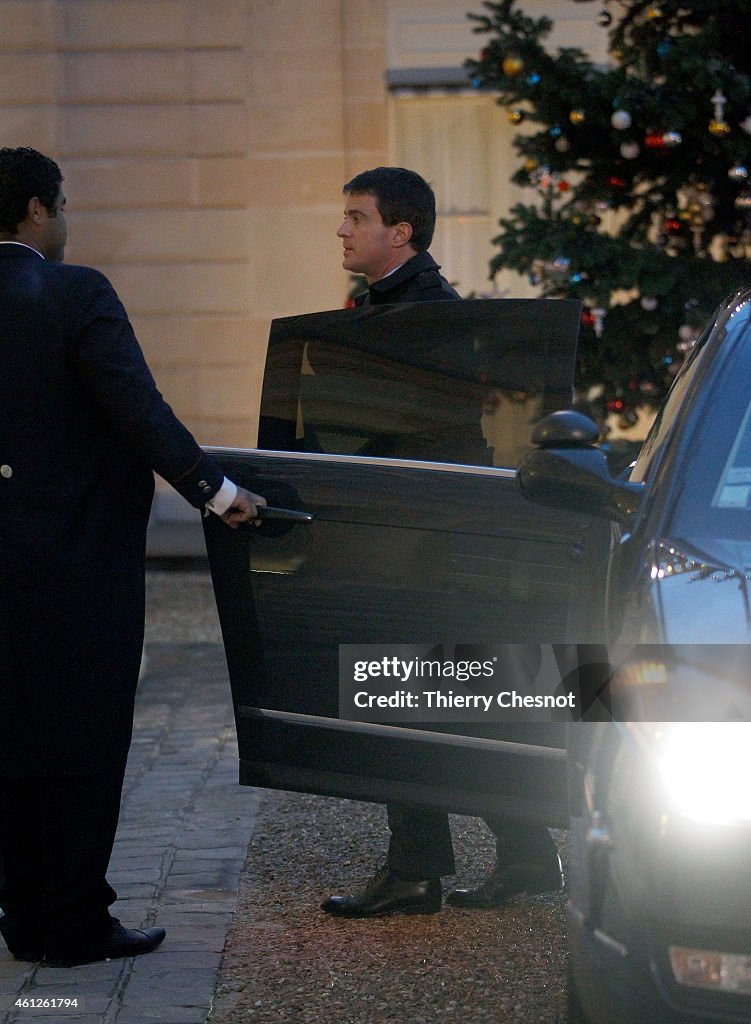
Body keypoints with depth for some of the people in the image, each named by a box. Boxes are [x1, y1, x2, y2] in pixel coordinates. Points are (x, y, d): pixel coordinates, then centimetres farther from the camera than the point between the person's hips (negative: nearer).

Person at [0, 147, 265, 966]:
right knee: (83, 737, 1)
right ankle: (75, 923, 4)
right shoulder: (74, 293, -14)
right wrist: (211, 488, -12)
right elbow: (137, 406, -19)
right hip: (81, 555, -7)